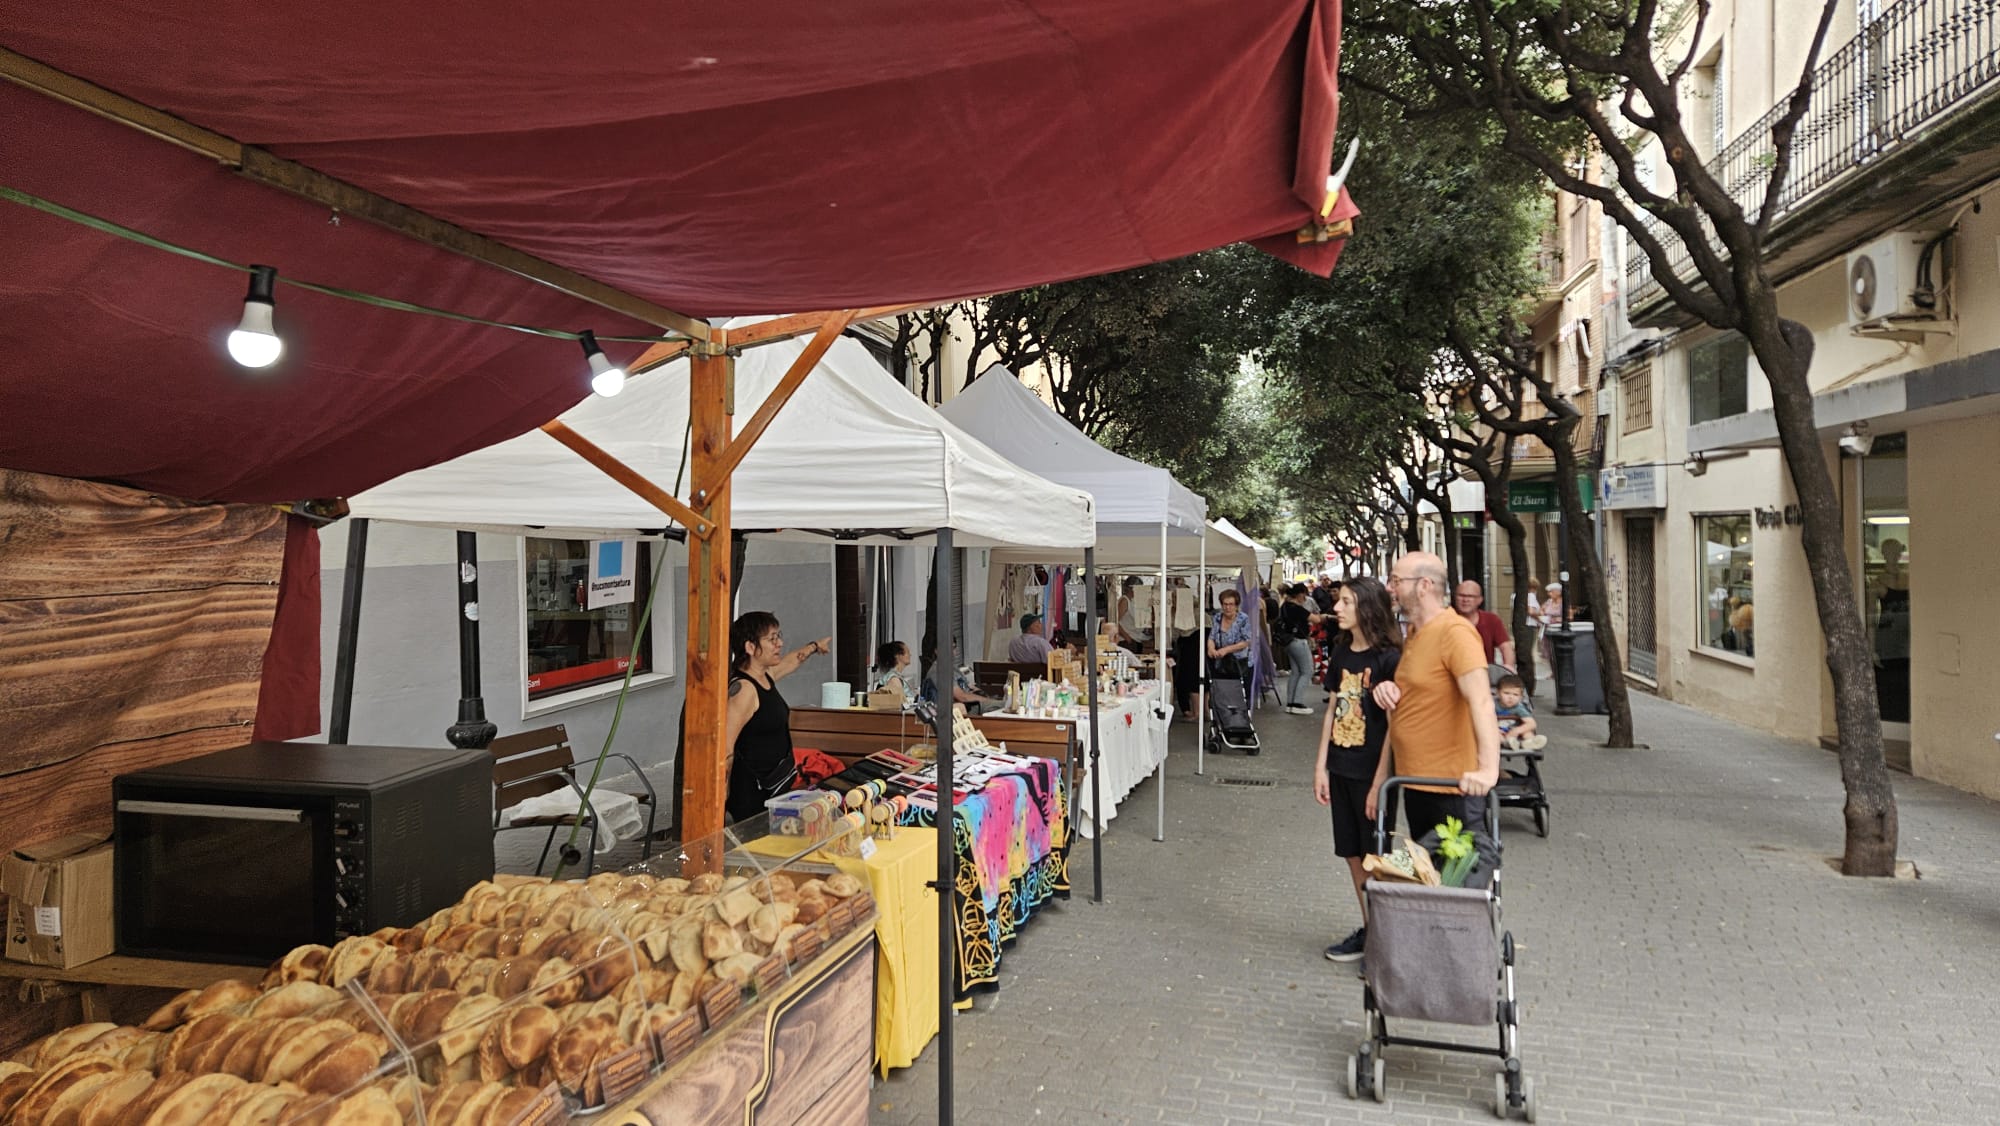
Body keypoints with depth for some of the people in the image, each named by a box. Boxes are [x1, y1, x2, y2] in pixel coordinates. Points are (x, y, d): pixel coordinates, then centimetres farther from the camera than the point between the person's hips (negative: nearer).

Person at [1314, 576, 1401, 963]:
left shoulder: (1388, 659, -14)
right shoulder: (1341, 653, 7)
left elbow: (1394, 726, -15)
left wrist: (1379, 784, -17)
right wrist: (1321, 766, 9)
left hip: (1371, 772, -7)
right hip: (1341, 769, 7)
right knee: (1353, 854, 14)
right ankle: (1369, 929, 26)